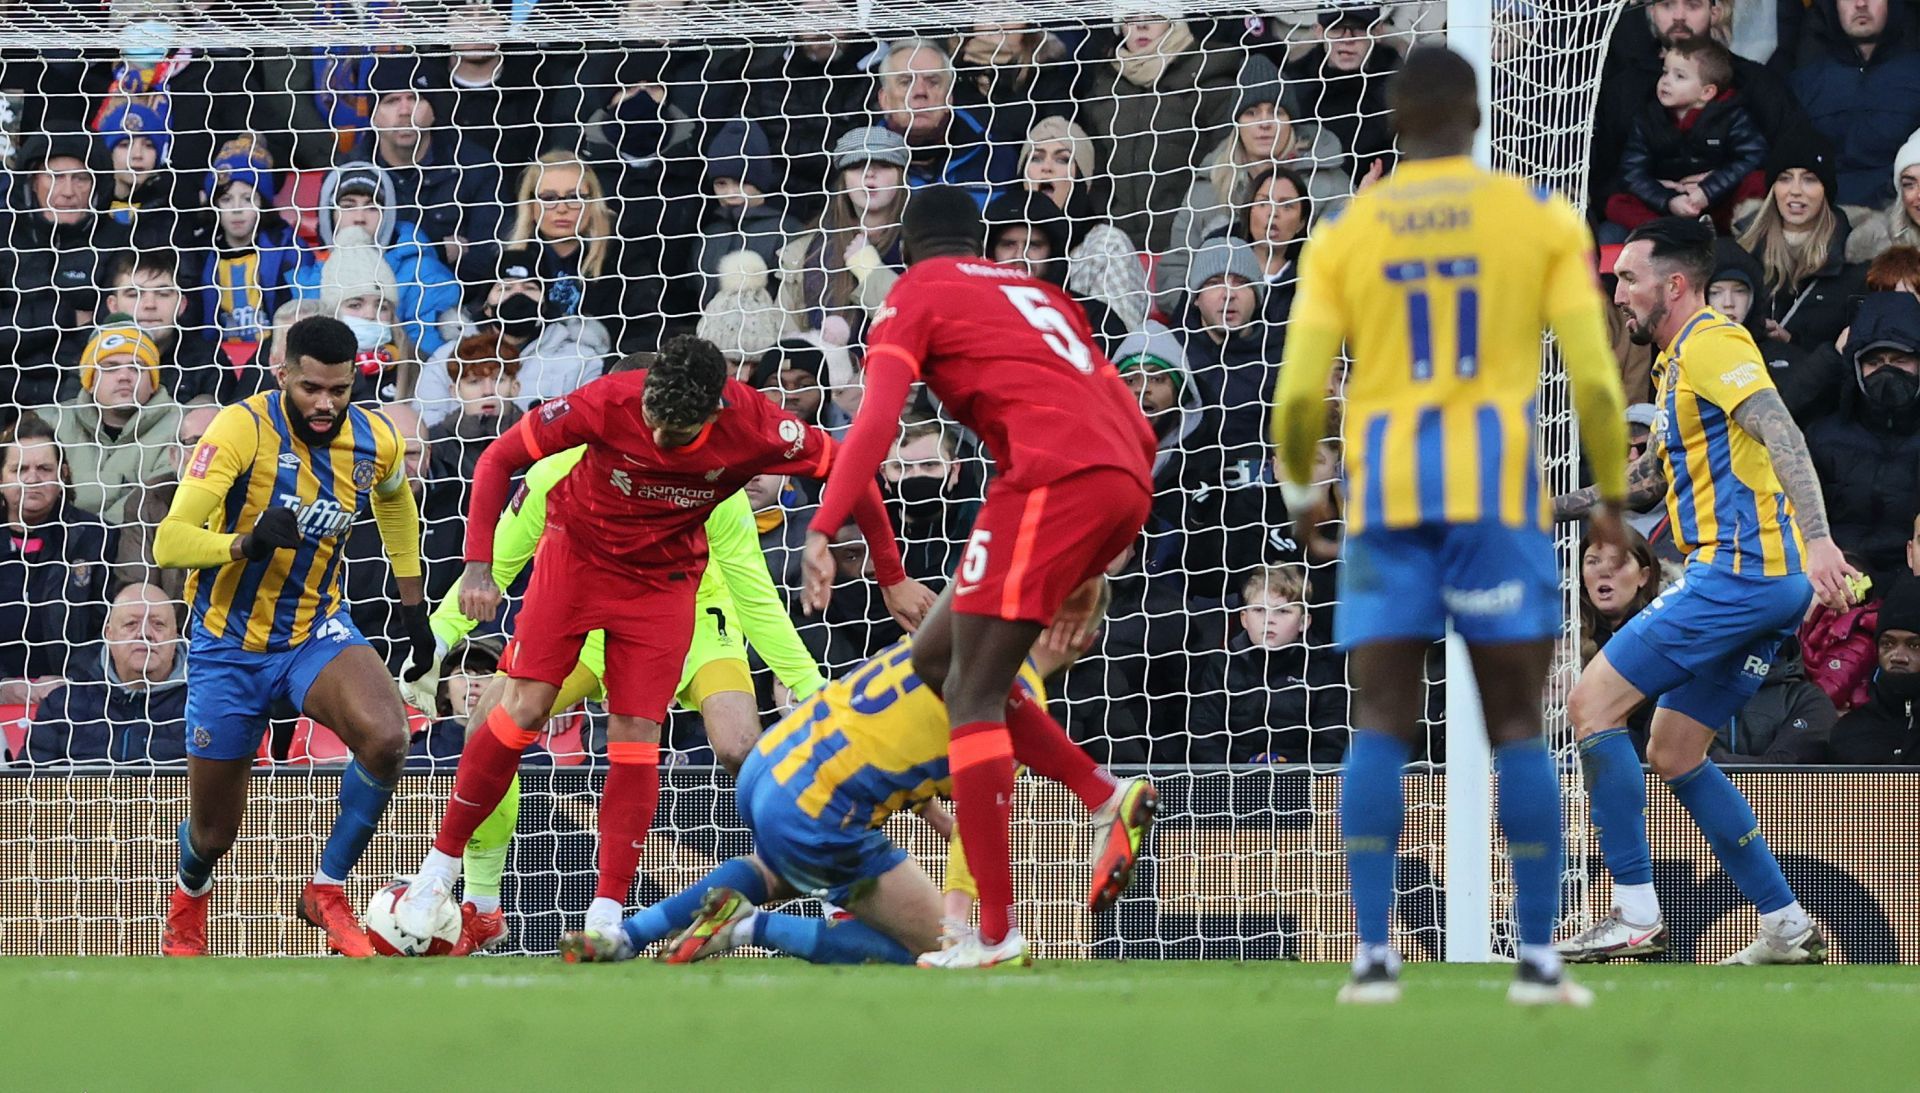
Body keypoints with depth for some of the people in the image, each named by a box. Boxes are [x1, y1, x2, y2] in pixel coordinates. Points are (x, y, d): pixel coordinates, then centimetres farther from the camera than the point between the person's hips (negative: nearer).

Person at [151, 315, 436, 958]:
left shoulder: (374, 440, -7)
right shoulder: (243, 430, -22)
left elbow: (394, 500, 20)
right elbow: (168, 543, -27)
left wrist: (414, 607, 21)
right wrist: (246, 544, -45)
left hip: (317, 632, 2)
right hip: (229, 643, -2)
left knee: (385, 734, -31)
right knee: (214, 832, 6)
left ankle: (327, 892, -9)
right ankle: (188, 899, 47)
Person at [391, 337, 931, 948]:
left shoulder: (755, 429, -27)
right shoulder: (608, 403, -29)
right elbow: (499, 459, -18)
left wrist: (892, 580, -7)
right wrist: (478, 566, -25)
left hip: (665, 576, 1)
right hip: (578, 550, -1)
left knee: (636, 734, -9)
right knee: (524, 708, -8)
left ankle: (606, 915, -5)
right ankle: (440, 869, 6)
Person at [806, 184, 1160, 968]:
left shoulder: (914, 297, 11)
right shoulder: (1037, 293, 31)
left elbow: (876, 419, -6)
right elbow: (1135, 425, 30)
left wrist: (823, 530, -12)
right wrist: (1086, 571, 34)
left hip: (1053, 476, -7)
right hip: (1126, 483, 7)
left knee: (971, 694, -7)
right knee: (935, 658, 17)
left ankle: (995, 933, -16)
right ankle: (1106, 800, 5)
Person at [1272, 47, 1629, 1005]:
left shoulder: (1344, 236, 6)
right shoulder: (1540, 219, 4)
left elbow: (1298, 396, 0)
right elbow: (1594, 379, -2)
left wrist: (1303, 491, 19)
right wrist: (1614, 496, 12)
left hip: (1385, 494, 1)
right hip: (1497, 489, -1)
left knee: (1381, 727, 3)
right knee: (1518, 725, 4)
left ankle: (1373, 954, -7)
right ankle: (1538, 959, -2)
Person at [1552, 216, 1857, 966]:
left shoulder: (1711, 343, -7)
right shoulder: (1678, 362, 24)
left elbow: (1781, 433, -22)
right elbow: (1651, 478, 37)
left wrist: (1817, 539, -35)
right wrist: (1551, 509, 34)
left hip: (1743, 569, -10)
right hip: (1768, 586, 10)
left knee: (1592, 705, -9)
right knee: (1673, 756, 13)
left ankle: (1636, 916, -12)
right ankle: (1788, 930, 12)